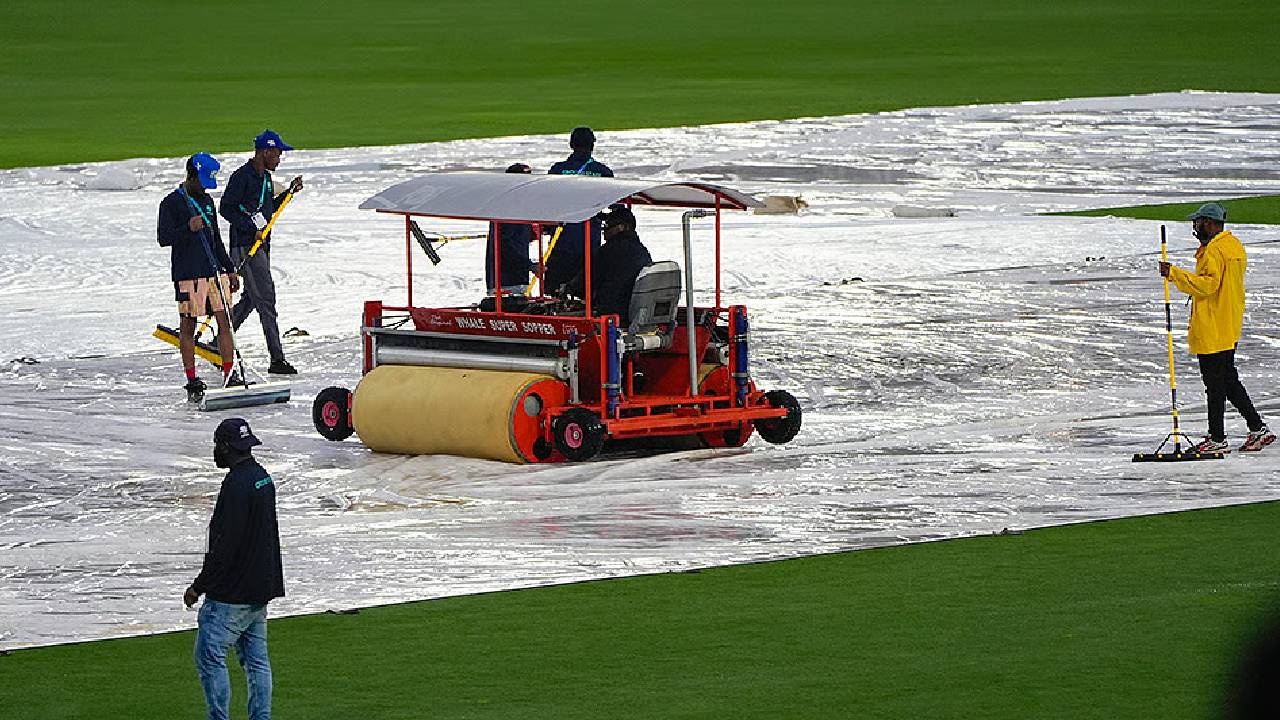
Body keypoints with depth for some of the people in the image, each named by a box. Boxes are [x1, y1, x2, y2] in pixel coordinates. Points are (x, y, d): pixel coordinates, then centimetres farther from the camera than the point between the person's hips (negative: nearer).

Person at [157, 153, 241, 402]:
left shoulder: (207, 201, 17)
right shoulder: (172, 203, -4)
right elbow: (163, 237, -11)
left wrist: (230, 269, 22)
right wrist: (188, 229, -25)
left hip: (215, 271, 6)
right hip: (188, 275, -6)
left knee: (225, 322, 0)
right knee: (188, 327, 0)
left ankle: (229, 376, 4)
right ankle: (192, 382, 4)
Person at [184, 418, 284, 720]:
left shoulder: (237, 485, -18)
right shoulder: (264, 478, 12)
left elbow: (225, 545, -21)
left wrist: (200, 586, -15)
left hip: (232, 593, -10)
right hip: (261, 590, 10)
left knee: (210, 655, -5)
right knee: (256, 660, 11)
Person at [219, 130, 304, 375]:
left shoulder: (265, 177, 15)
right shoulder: (242, 176, -13)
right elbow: (226, 208, -16)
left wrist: (289, 192, 14)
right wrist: (252, 229, -20)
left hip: (261, 245, 10)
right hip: (245, 246, -10)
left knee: (251, 299, 14)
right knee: (265, 299, -11)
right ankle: (277, 359, -11)